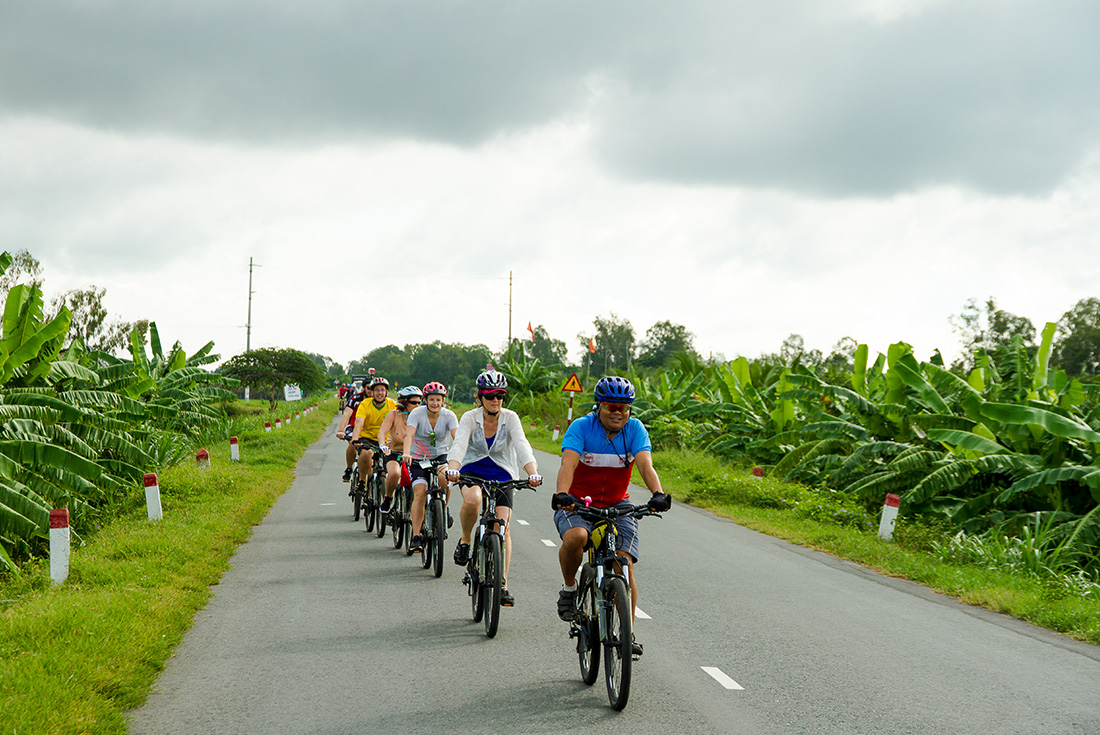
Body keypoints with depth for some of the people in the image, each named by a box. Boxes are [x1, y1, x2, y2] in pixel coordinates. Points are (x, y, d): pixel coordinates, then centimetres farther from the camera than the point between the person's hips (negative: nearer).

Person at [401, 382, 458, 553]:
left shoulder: (449, 415, -10)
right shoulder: (417, 413, -14)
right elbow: (409, 434, -28)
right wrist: (406, 453, -47)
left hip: (440, 456, 1)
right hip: (418, 458, -1)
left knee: (444, 476, -32)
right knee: (420, 492, -19)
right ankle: (416, 536, -15)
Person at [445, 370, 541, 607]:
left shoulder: (510, 418, -11)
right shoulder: (470, 418, -12)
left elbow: (522, 446, -25)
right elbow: (459, 444, -28)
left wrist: (533, 473, -43)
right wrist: (453, 470, -48)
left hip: (502, 474, 1)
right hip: (473, 470, -1)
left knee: (503, 525, -13)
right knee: (472, 500, -35)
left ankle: (502, 583, -7)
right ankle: (465, 541, -6)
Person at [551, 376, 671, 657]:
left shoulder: (635, 429, -9)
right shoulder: (581, 427, -15)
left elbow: (645, 465, -23)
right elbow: (568, 464, -30)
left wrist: (657, 494, -43)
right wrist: (562, 494, -49)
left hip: (617, 505, 2)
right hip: (577, 502, -2)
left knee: (624, 563, -15)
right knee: (575, 538, -35)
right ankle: (569, 588, -6)